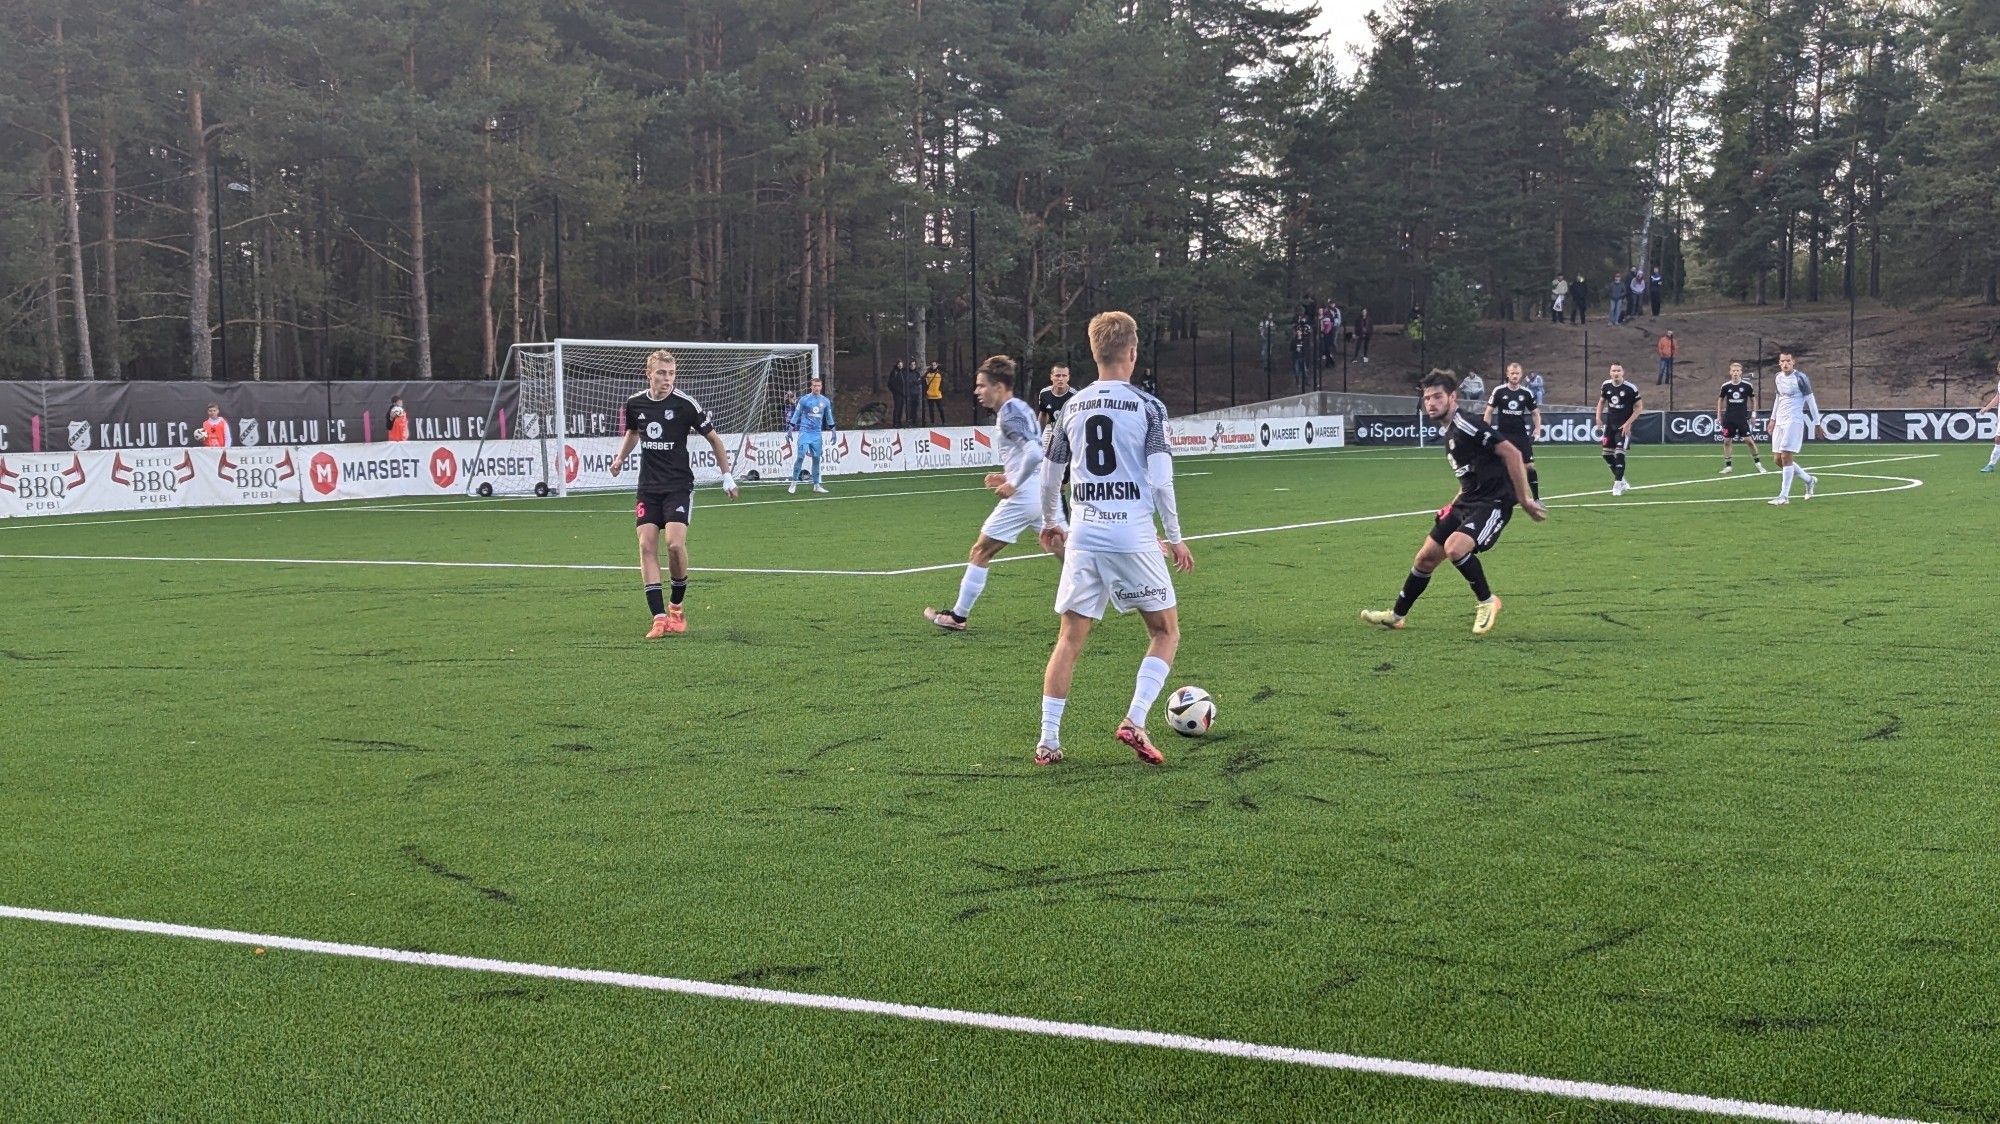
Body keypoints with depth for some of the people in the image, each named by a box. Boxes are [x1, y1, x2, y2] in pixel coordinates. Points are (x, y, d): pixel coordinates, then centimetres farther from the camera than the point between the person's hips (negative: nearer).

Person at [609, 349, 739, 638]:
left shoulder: (686, 405, -10)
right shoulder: (635, 403, 2)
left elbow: (713, 438, 1)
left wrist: (727, 476, 3)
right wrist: (620, 458, 11)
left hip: (678, 486, -4)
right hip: (648, 487, 4)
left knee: (675, 544, -18)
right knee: (646, 545, -9)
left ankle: (677, 606, 6)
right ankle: (659, 617, -8)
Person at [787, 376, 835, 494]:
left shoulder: (826, 401, 8)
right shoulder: (804, 400, -3)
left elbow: (829, 417, 18)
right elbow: (796, 414, 1)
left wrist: (833, 431, 17)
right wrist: (790, 429, -4)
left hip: (817, 434, 4)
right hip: (805, 431, -4)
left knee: (817, 458, 5)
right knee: (800, 456, -11)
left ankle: (816, 485, 12)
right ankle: (794, 482, -4)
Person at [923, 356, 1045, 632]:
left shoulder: (1009, 415, -13)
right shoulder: (1021, 408, 16)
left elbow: (1034, 453, -26)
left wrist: (1013, 485, -17)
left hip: (1022, 496, -9)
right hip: (1044, 492, 9)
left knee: (980, 552, 3)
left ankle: (958, 616, 10)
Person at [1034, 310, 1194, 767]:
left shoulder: (1073, 408, 9)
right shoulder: (1147, 407, -4)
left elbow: (1048, 476, 16)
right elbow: (1160, 481, -9)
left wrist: (1050, 523, 33)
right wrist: (1175, 537, 1)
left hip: (1083, 539, 4)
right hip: (1133, 537, -4)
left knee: (1070, 638, 9)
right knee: (1166, 632, 13)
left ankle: (1048, 740, 4)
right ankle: (1134, 721, -2)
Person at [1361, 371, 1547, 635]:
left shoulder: (1467, 426, -17)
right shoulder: (1450, 432, 13)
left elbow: (1511, 453, -21)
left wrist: (1524, 500, -20)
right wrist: (1453, 505, 20)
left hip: (1492, 503, -9)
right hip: (1467, 502, 9)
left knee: (1455, 547, -30)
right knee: (1426, 557, 11)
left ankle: (1487, 602, -7)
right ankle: (1396, 615, 26)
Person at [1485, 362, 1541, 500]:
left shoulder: (1527, 393, 2)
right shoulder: (1499, 391, -2)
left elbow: (1535, 412, 13)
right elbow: (1489, 411, 4)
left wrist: (1537, 429, 0)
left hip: (1521, 435, 1)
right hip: (1503, 435, -1)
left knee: (1529, 466, -5)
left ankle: (1537, 499, 3)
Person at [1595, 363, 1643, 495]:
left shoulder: (1630, 388, -14)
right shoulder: (1606, 385, 0)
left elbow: (1639, 407, -7)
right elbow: (1601, 401, 16)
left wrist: (1628, 423, -14)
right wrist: (1598, 416, 1)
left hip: (1624, 426, -5)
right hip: (1610, 424, 5)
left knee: (1619, 453, -13)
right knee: (1607, 454, 5)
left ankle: (1618, 484, -4)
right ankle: (1621, 481, 22)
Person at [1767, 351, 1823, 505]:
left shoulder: (1800, 378, -9)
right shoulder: (1777, 378, 11)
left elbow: (1811, 401, -5)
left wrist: (1817, 423, -4)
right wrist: (1773, 419, 24)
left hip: (1794, 421, -8)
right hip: (1780, 422, 8)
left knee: (1786, 457, -13)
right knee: (1778, 459, 6)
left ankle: (1784, 496, -10)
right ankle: (1809, 479, 25)